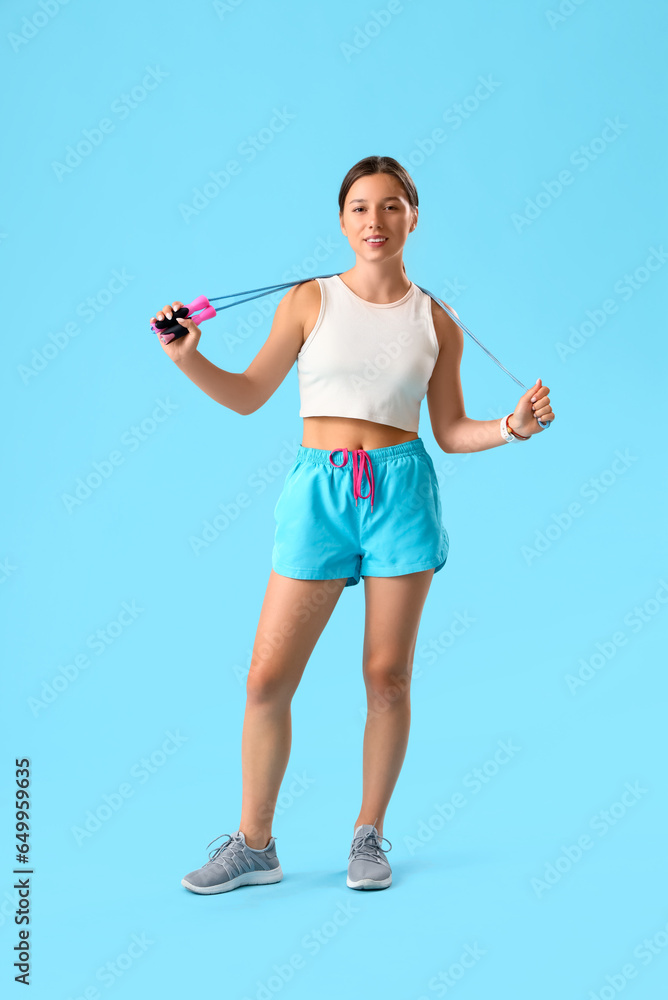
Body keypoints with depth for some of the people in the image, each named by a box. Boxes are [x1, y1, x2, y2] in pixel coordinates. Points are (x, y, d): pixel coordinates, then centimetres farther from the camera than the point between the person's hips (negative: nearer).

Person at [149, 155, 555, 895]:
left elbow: (450, 432, 10)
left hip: (401, 491, 0)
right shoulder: (310, 300, 4)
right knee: (267, 679, -1)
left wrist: (514, 426, -6)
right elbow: (247, 395, 7)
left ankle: (369, 836, 24)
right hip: (318, 491, 0)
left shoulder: (436, 322, 6)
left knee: (388, 678, 5)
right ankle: (253, 844, 16)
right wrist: (187, 359, -7)